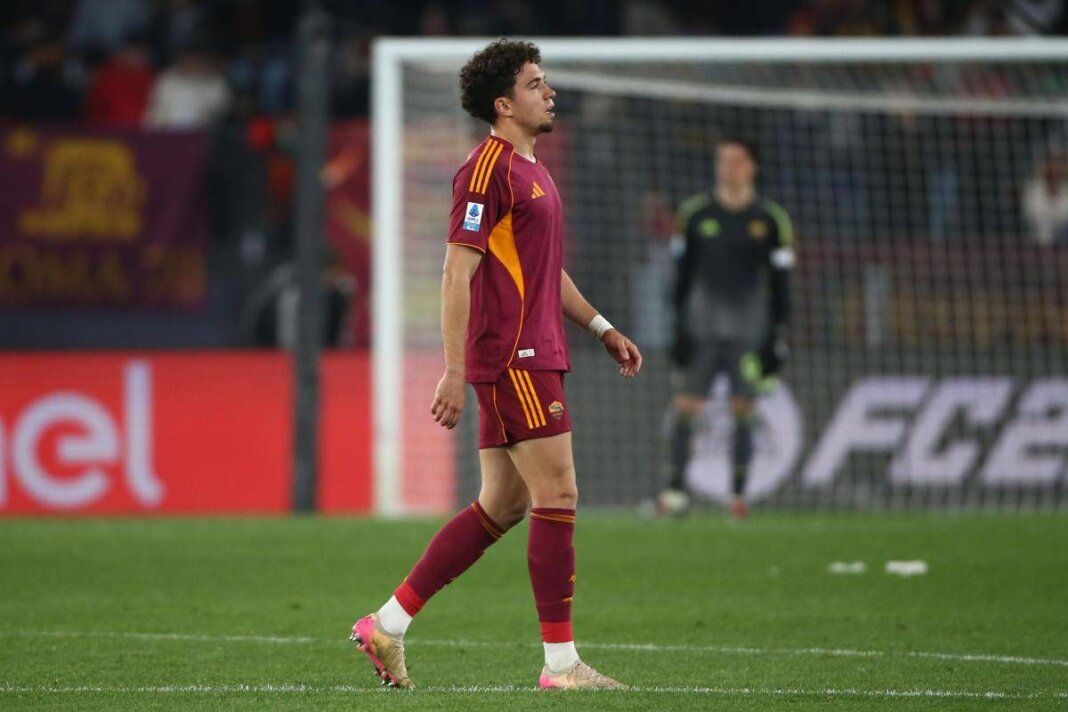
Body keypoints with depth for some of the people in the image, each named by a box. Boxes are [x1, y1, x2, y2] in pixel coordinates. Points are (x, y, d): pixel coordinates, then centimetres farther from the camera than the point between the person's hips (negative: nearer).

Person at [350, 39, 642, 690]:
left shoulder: (532, 171, 19)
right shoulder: (489, 168, -11)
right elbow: (457, 274, -16)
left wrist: (602, 328, 24)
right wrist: (455, 374, -20)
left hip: (533, 359, 10)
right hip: (513, 361, -10)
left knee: (501, 507, 11)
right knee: (558, 497, -9)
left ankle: (389, 624, 15)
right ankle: (561, 662, -6)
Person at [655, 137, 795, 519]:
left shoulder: (770, 219, 3)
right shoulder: (694, 213, 6)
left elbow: (780, 282, 5)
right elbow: (682, 273, 10)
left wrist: (778, 336, 0)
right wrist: (678, 327, 4)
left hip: (748, 334, -1)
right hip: (701, 328, 1)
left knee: (743, 412, -3)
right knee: (684, 408, -7)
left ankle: (738, 493, 3)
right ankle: (677, 489, -5)